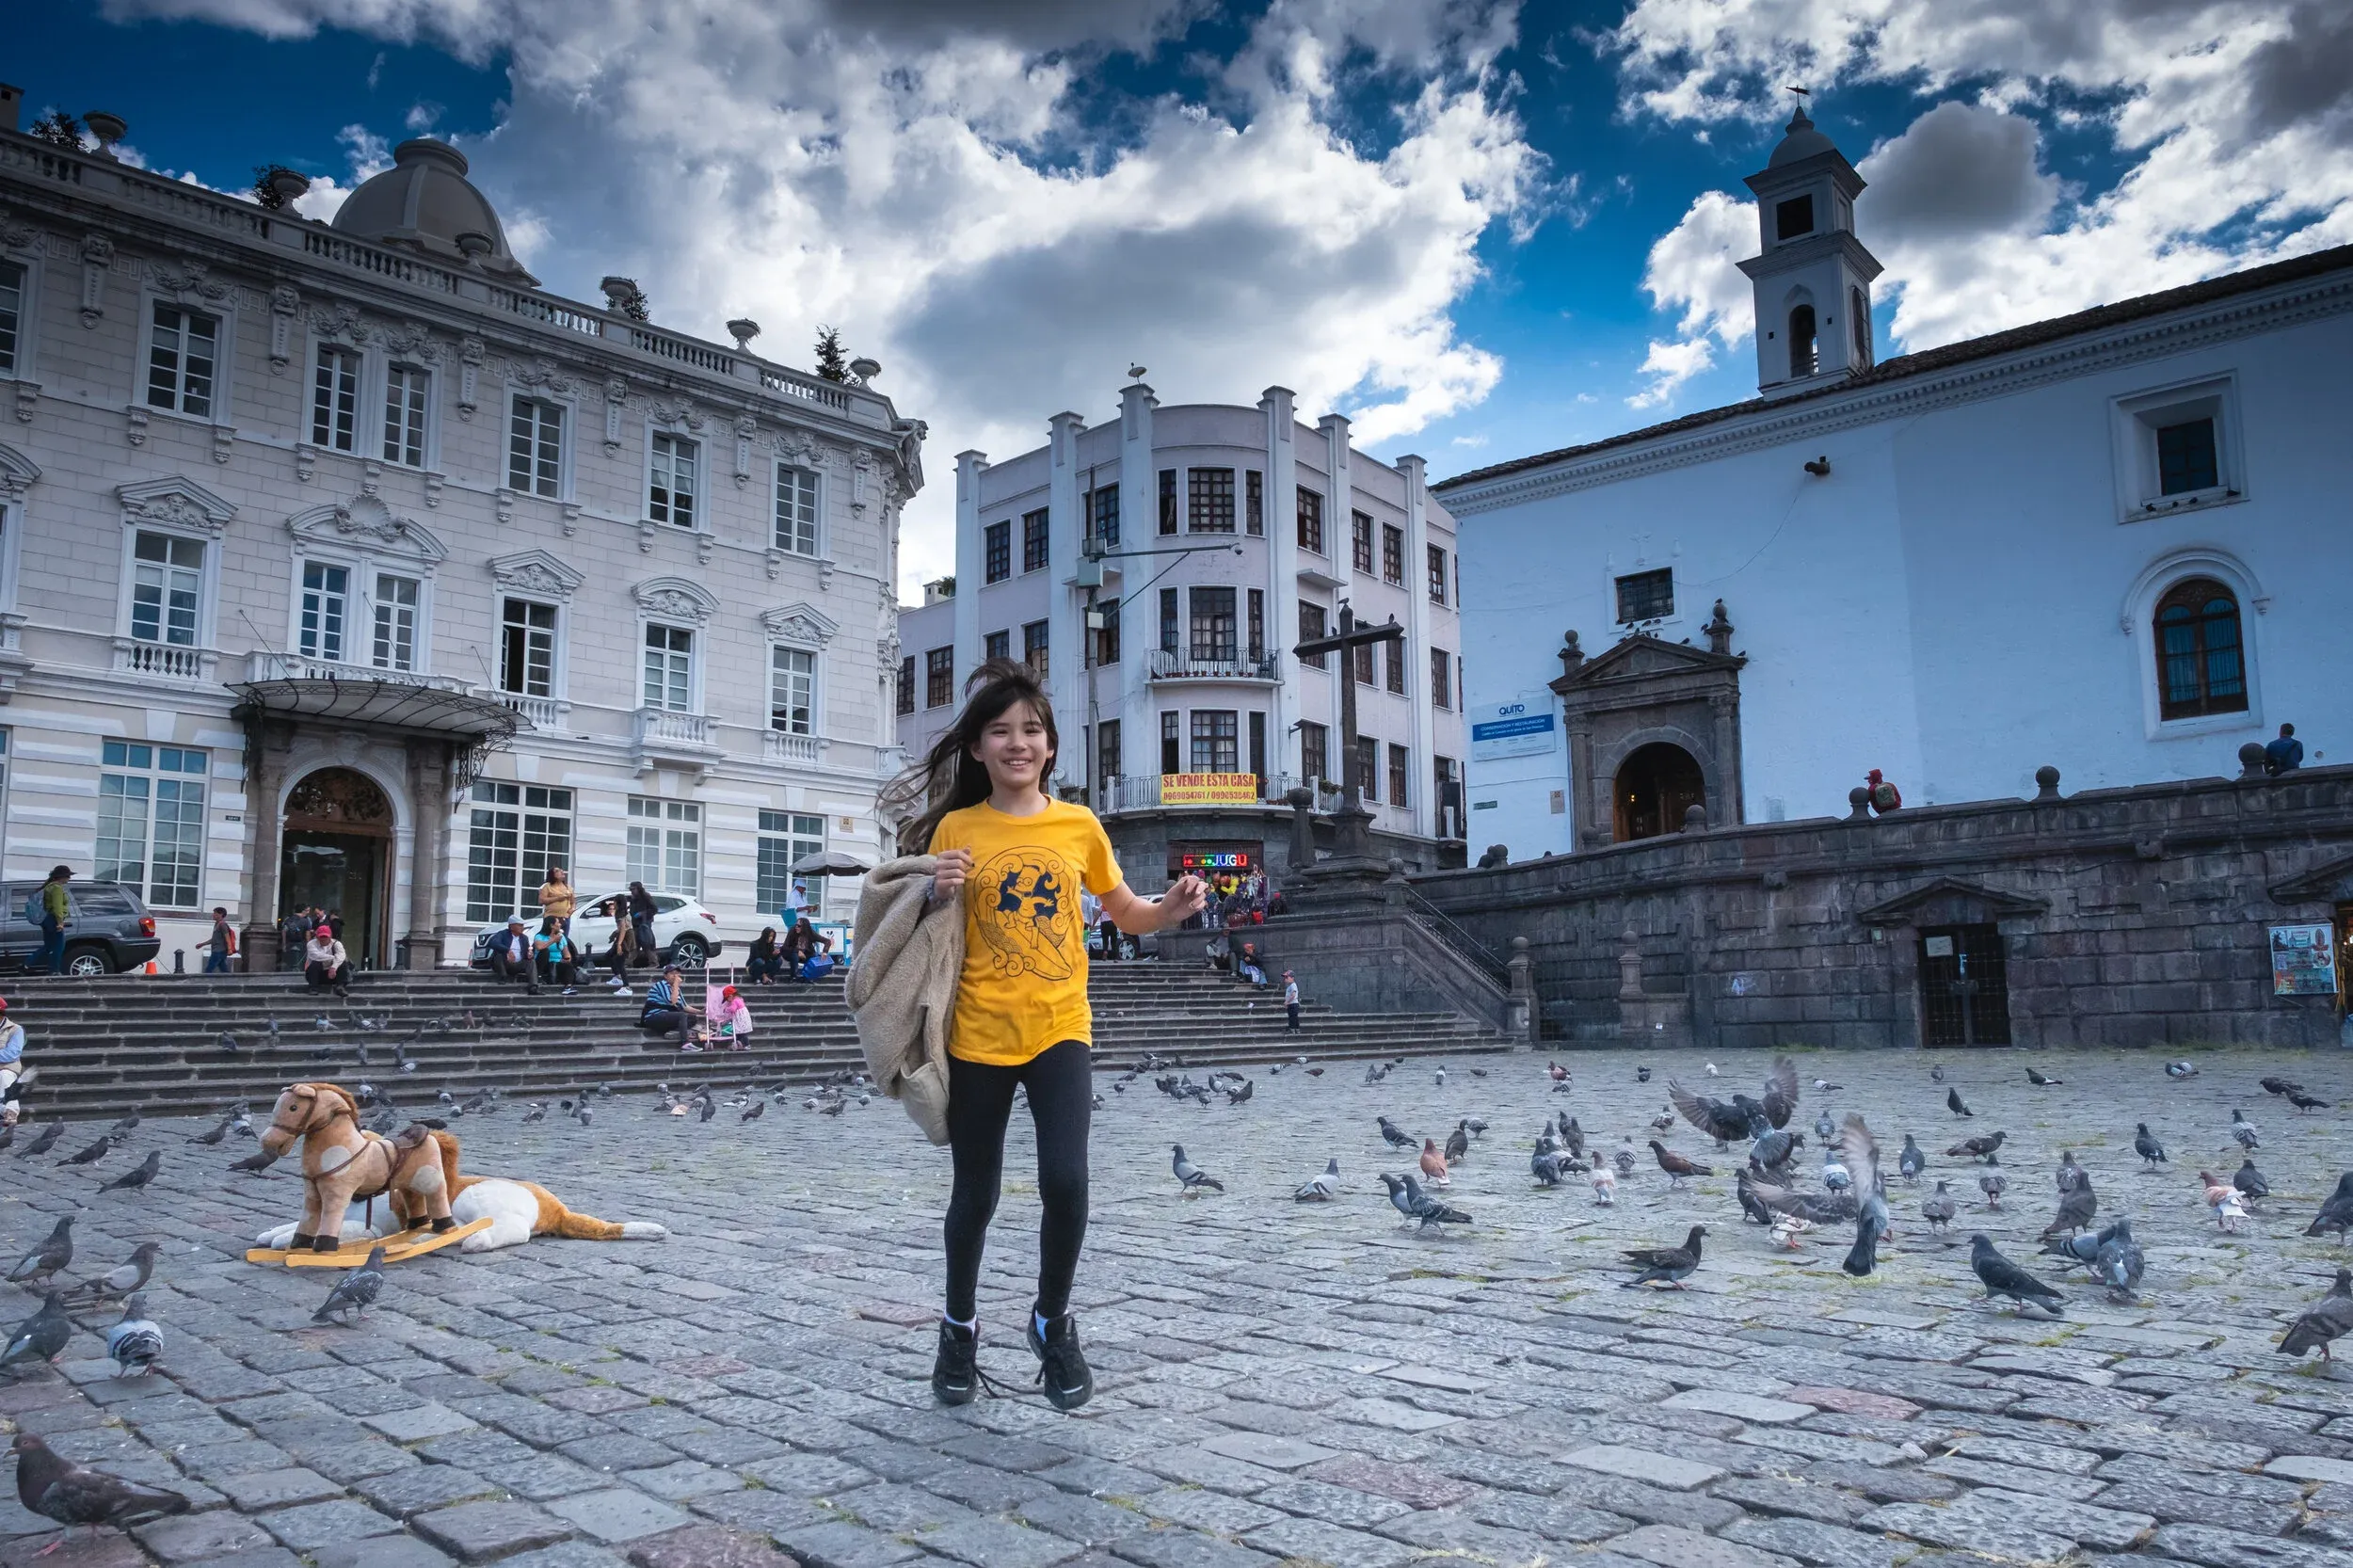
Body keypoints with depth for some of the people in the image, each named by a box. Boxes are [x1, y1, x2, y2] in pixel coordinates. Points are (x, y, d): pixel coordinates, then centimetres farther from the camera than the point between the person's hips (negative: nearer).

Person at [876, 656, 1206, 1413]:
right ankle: (960, 1327, 36)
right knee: (975, 1195, 10)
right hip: (978, 1036, 0)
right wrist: (938, 896, -16)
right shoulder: (955, 829, 0)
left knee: (1065, 1180, -14)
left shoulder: (1079, 825, 3)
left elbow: (1125, 913, 14)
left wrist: (1172, 909, -6)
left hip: (1060, 1030, 0)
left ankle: (1052, 1322, 14)